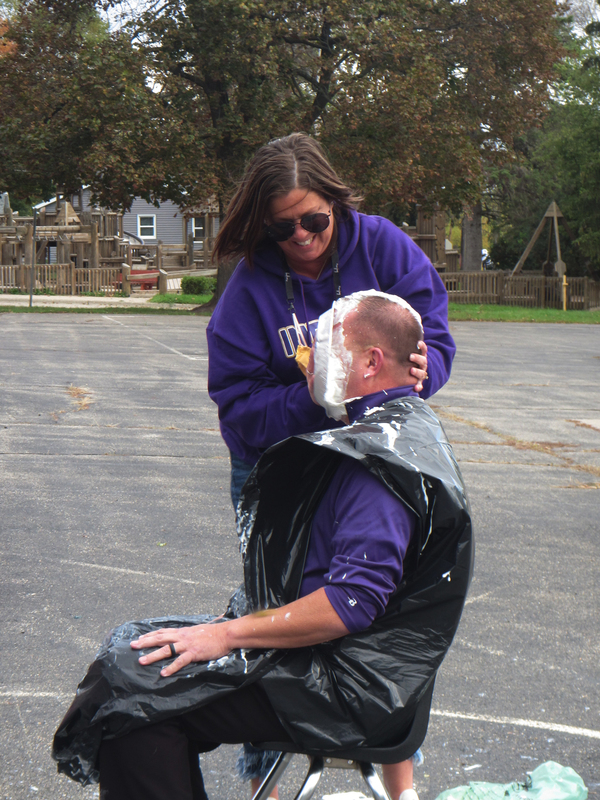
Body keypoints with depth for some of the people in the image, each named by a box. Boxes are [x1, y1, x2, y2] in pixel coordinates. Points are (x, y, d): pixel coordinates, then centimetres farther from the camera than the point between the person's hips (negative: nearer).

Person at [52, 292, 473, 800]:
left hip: (348, 685, -11)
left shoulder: (381, 461, -21)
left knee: (132, 691, -17)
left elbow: (350, 606, -27)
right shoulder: (403, 430, 15)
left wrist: (229, 633, -20)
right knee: (129, 653, 10)